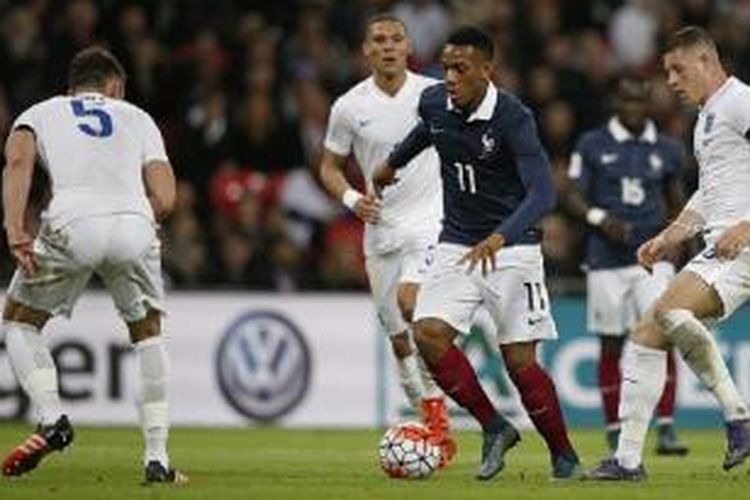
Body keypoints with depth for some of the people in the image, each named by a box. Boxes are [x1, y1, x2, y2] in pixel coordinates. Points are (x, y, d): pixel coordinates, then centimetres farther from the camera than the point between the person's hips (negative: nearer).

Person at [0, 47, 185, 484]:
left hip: (73, 223, -1)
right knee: (148, 332, 25)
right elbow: (165, 199, 18)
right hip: (135, 225, 1)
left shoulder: (39, 114, 27)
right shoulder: (137, 119, 31)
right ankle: (158, 457, 18)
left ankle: (53, 420, 1)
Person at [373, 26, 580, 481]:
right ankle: (494, 428, 2)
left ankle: (564, 456, 16)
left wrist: (500, 237, -44)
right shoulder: (433, 102, -3)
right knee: (429, 334, -16)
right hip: (457, 246, 5)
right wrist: (394, 163, 40)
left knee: (520, 361, -5)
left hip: (511, 248, -5)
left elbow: (542, 191, -29)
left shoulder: (512, 117, -21)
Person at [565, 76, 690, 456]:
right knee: (611, 345, 3)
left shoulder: (666, 150, 9)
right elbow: (573, 197, 1)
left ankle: (666, 429, -11)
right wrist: (601, 218, -17)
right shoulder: (592, 145, 2)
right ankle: (614, 431, 14)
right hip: (607, 261, -1)